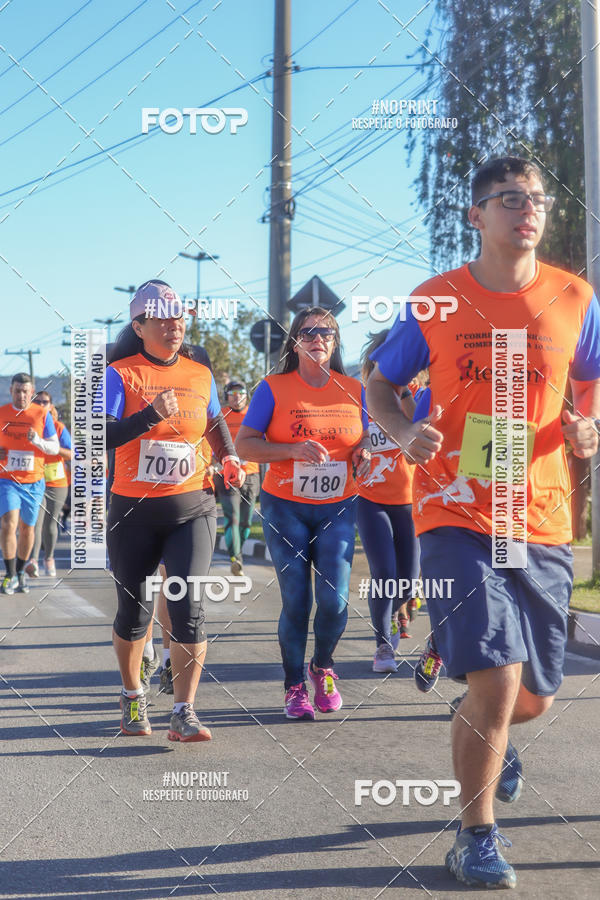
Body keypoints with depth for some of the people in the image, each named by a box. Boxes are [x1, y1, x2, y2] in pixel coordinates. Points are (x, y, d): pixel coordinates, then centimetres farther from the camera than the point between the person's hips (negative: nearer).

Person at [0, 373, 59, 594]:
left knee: (27, 528, 10)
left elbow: (54, 448, 0)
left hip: (33, 482, 1)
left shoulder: (42, 414, 0)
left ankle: (21, 572, 29)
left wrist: (37, 441, -19)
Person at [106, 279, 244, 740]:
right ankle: (133, 696, 34)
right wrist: (152, 414, -29)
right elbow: (103, 436, -17)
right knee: (134, 609, 11)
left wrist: (229, 458, 8)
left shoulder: (200, 374, 7)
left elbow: (216, 423, 25)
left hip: (192, 507, 1)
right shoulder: (121, 374, -4)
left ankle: (184, 712, -5)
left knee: (188, 603, -12)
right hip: (133, 511, -1)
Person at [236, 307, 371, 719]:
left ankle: (322, 668, 24)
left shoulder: (353, 390, 6)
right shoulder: (273, 389, -3)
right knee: (296, 601, -3)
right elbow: (244, 444, -7)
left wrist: (364, 453, -3)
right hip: (286, 508, -2)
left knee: (335, 600, -6)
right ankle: (295, 687, 17)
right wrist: (293, 450, -20)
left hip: (338, 509, 2)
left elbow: (363, 438, 21)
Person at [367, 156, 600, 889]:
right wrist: (404, 432, -12)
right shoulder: (435, 301, -1)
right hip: (457, 518, -3)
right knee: (497, 678, -15)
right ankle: (476, 836, 9)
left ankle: (485, 740, 52)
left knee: (534, 697, 13)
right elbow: (379, 385, 9)